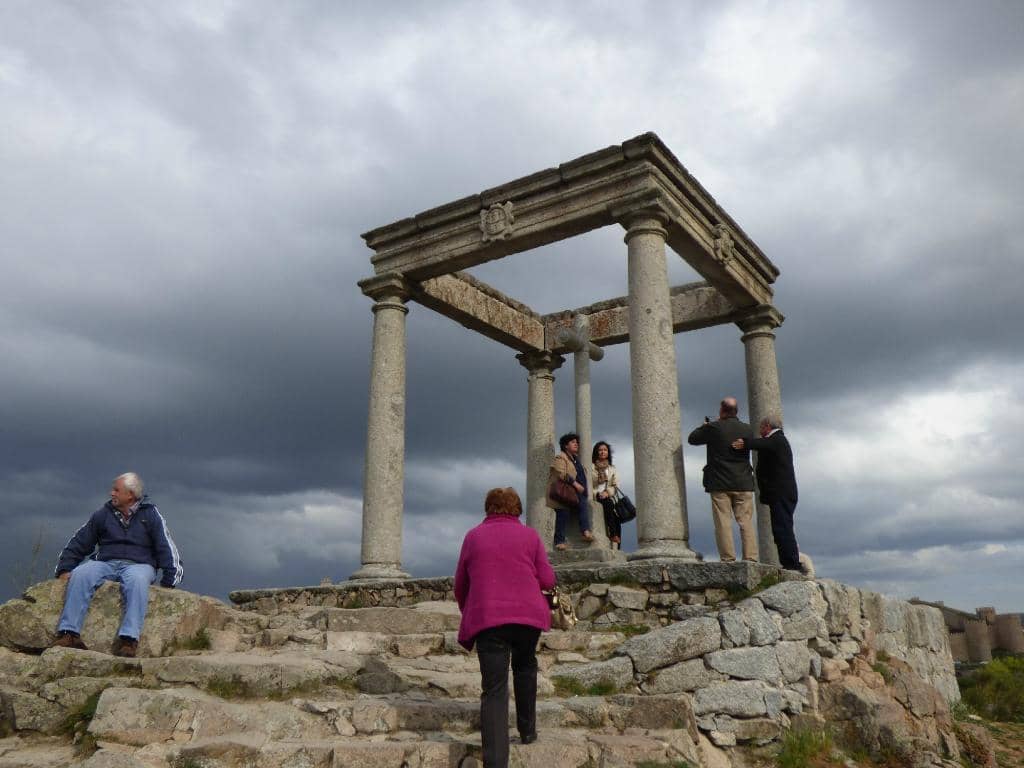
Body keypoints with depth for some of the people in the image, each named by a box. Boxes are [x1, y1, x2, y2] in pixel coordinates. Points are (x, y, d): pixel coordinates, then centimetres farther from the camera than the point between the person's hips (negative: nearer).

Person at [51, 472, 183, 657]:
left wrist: (168, 581, -5)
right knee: (80, 575, -28)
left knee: (137, 580, -38)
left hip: (138, 564, -3)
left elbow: (166, 549, 4)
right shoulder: (103, 514, 16)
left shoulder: (150, 514, 7)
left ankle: (129, 638, -45)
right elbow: (78, 543, 19)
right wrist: (64, 570, 7)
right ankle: (69, 633, -31)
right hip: (105, 563, 3)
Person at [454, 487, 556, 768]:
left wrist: (468, 614, 30)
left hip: (487, 618, -1)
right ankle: (527, 730, 33)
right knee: (525, 667, 28)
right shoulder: (529, 535, 6)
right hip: (528, 615, 1)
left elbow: (460, 585, 14)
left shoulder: (473, 536, 8)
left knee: (494, 690, -3)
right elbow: (547, 580, 3)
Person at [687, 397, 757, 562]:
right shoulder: (747, 429, 2)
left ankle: (728, 559, -4)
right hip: (743, 483, 3)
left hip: (720, 483, -3)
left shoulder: (714, 428, -8)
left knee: (723, 522, 0)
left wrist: (703, 426, 23)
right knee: (746, 522, 6)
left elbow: (692, 439, 3)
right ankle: (751, 558, 1)